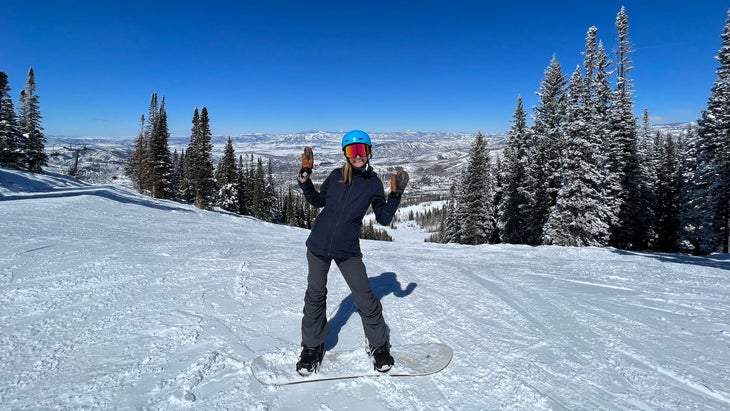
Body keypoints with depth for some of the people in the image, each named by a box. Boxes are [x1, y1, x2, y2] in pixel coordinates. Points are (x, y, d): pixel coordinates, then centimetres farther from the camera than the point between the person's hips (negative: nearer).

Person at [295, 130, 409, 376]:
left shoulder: (373, 183, -2)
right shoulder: (336, 176, 1)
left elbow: (384, 219, 0)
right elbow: (318, 202, 14)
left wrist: (396, 195, -11)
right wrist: (305, 177, 3)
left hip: (348, 250, -2)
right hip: (318, 245, 2)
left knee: (366, 300, -2)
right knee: (315, 296, 10)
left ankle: (379, 346, 23)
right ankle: (312, 348, 30)